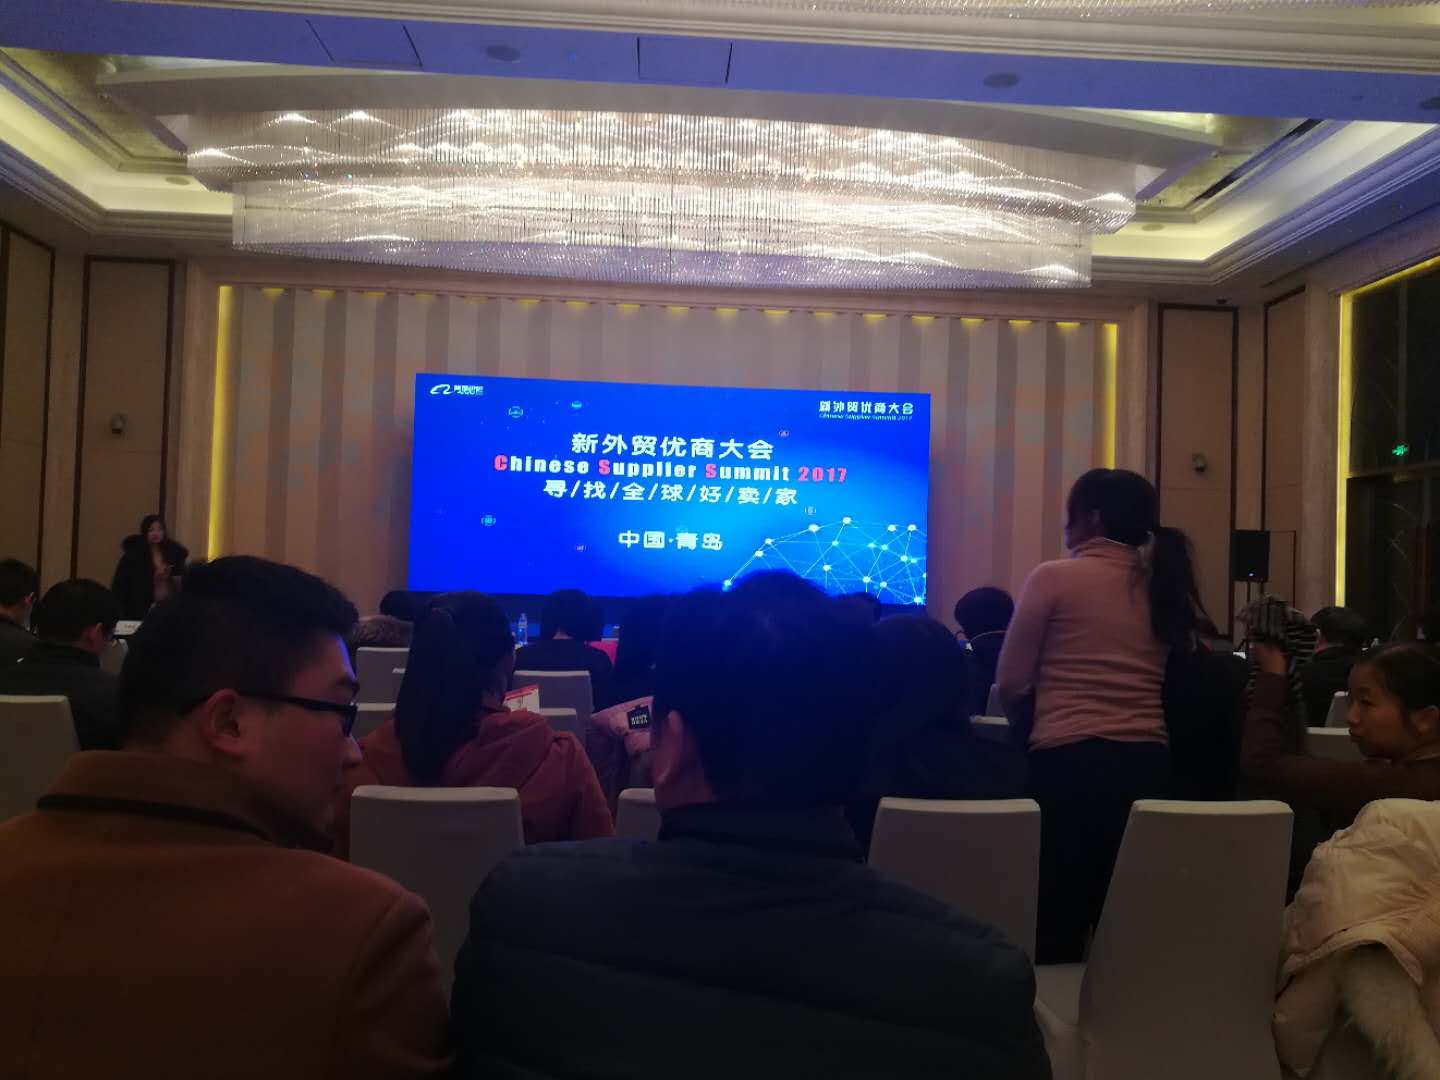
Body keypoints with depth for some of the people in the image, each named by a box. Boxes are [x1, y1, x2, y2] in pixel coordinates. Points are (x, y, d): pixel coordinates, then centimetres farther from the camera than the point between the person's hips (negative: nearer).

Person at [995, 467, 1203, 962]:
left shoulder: (1054, 577, -4)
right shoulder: (1164, 588, 10)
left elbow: (1010, 684, -1)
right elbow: (1155, 683, 15)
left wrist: (1033, 724, 17)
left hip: (1069, 760, -5)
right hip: (1148, 760, 6)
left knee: (1057, 913, 5)